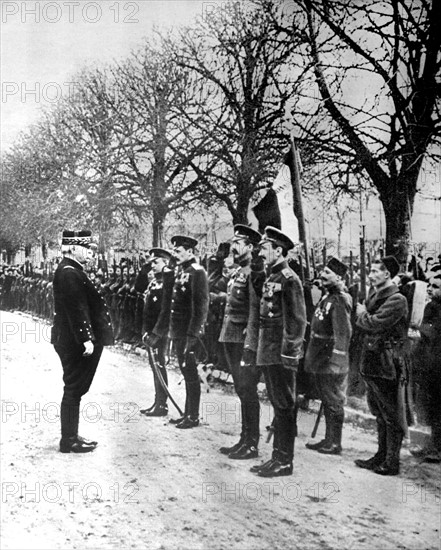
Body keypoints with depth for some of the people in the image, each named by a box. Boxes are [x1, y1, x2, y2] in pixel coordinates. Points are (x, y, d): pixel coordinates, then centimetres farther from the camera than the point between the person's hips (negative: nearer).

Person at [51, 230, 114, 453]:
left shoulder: (73, 270, 15)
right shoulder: (68, 272, -18)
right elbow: (76, 309, -23)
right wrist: (86, 339, -25)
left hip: (74, 342, 10)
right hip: (75, 343, -10)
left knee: (75, 390, 15)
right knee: (73, 390, -2)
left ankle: (71, 436, 24)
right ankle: (69, 440, 7)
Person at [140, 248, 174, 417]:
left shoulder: (169, 279, -12)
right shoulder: (154, 281, 15)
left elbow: (166, 309, -17)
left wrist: (156, 333, -18)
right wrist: (145, 331, 11)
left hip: (161, 331, -8)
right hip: (152, 331, 8)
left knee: (159, 364, -4)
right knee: (155, 365, 12)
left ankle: (162, 405, 3)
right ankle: (157, 402, 19)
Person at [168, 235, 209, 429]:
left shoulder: (197, 272, -13)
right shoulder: (180, 271, 13)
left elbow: (201, 306, -18)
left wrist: (192, 335, -21)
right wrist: (171, 330, 14)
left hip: (189, 333, -8)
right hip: (178, 332, 8)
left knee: (191, 374, -1)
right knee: (185, 373, 14)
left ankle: (193, 417, 8)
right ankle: (187, 413, 23)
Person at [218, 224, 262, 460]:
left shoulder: (253, 273, -13)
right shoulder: (236, 272, 16)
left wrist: (249, 340, -20)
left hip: (245, 341, -9)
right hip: (231, 340, 9)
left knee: (248, 391, -3)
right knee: (242, 391, 15)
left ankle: (252, 444, 5)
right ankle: (244, 439, 24)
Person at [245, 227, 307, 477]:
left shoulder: (289, 279, -13)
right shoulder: (270, 278, 15)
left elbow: (297, 321, -17)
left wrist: (289, 354, -19)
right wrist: (252, 348, 16)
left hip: (281, 355, -9)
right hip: (267, 353, 9)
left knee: (284, 406, -1)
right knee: (277, 405, 14)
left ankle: (285, 461, 7)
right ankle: (278, 456, 23)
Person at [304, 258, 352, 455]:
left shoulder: (340, 301, -16)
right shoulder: (326, 298, 13)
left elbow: (343, 333, -21)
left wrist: (336, 361, -23)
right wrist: (312, 357, 22)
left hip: (332, 363, -9)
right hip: (320, 361, 9)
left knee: (334, 402, 1)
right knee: (326, 402, 16)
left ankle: (335, 444, 10)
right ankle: (329, 439, 26)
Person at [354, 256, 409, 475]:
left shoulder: (397, 300, -15)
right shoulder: (373, 294, 13)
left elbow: (375, 324, -23)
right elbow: (365, 324, 14)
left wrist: (362, 314, -6)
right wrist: (364, 315, -5)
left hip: (387, 364, -9)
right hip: (371, 362, 9)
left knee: (392, 415, 1)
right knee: (379, 414, 18)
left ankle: (392, 462, 9)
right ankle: (381, 455, 28)